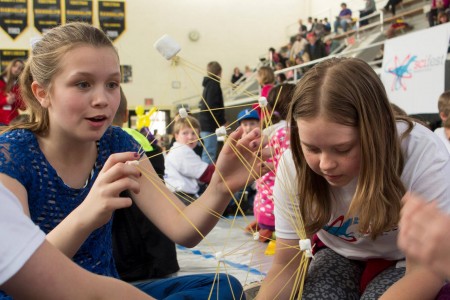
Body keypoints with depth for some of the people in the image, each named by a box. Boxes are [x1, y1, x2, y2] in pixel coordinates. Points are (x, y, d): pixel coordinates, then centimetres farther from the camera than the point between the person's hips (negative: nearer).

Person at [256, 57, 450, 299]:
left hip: (404, 262, -1)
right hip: (340, 255, 1)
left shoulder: (422, 155, -31)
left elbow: (425, 272, -26)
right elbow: (286, 267, -17)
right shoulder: (293, 165, -23)